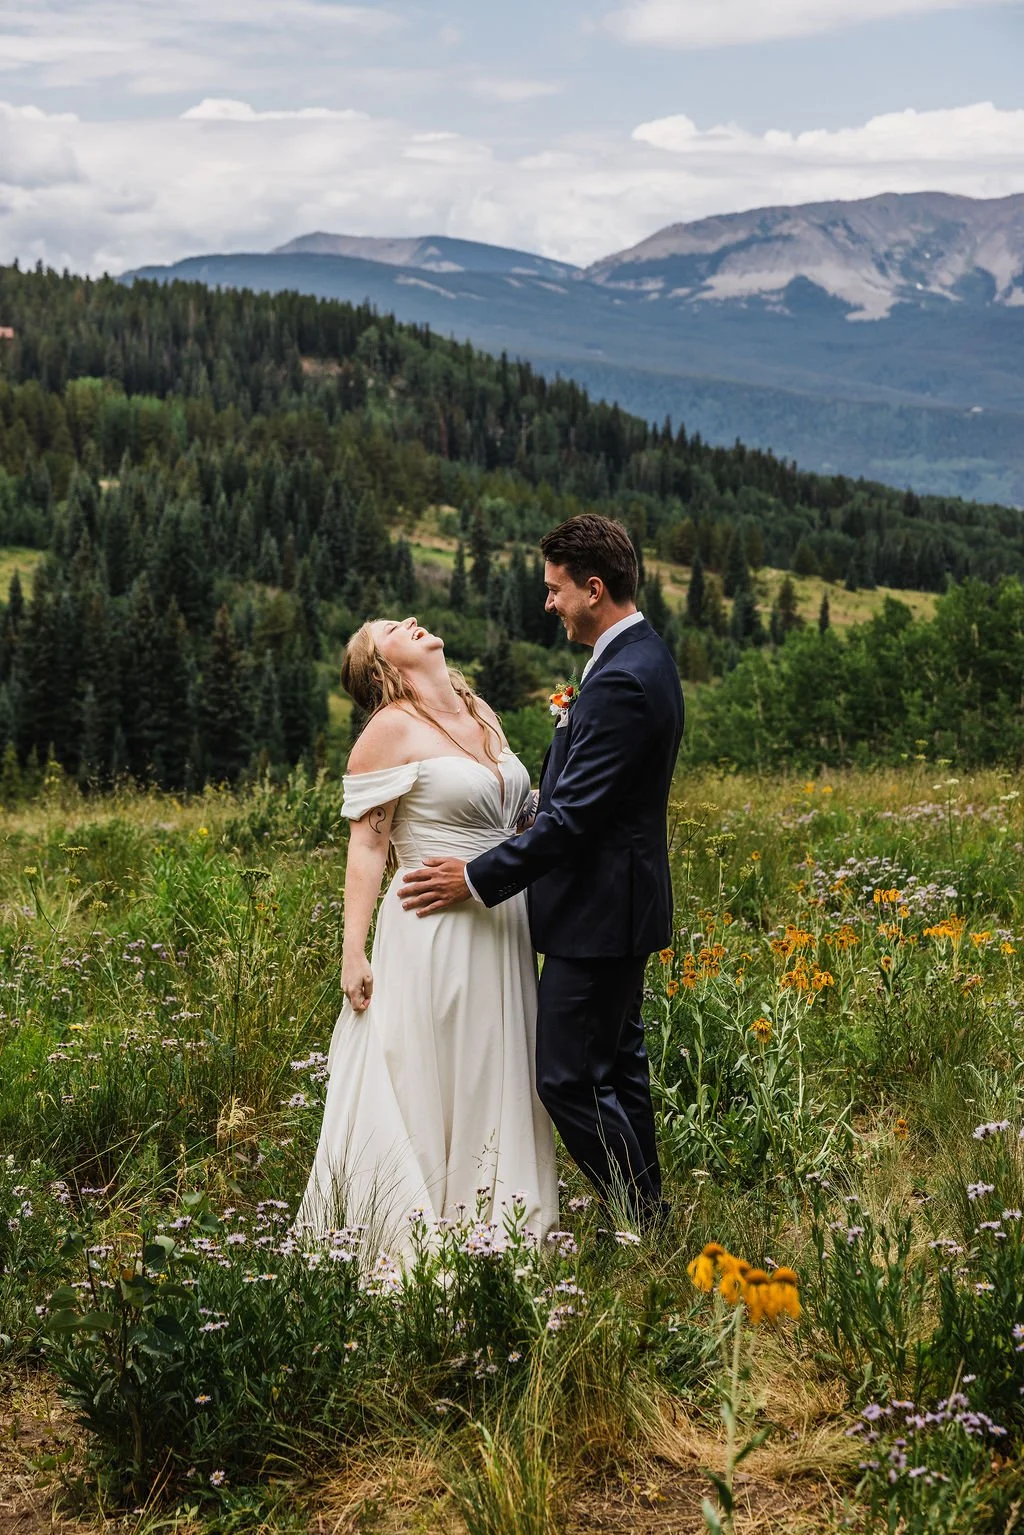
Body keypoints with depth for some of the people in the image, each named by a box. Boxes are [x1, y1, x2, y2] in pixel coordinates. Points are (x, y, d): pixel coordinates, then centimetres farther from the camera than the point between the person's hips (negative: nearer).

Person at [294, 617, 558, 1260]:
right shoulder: (391, 730, -9)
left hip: (501, 932, 7)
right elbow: (367, 847, -10)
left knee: (493, 1085, 13)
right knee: (426, 1090, 0)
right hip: (434, 937, -7)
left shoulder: (482, 714, 12)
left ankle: (493, 1229, 24)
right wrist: (354, 955, -14)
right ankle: (420, 1245, 11)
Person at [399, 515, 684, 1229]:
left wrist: (477, 880, -20)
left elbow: (574, 816, -25)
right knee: (617, 1068, 17)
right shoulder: (644, 656, 10)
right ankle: (649, 1220, 26)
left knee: (569, 1079, -4)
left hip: (599, 910, -11)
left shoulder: (621, 682, -23)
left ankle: (648, 1225, 5)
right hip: (620, 904, 11)